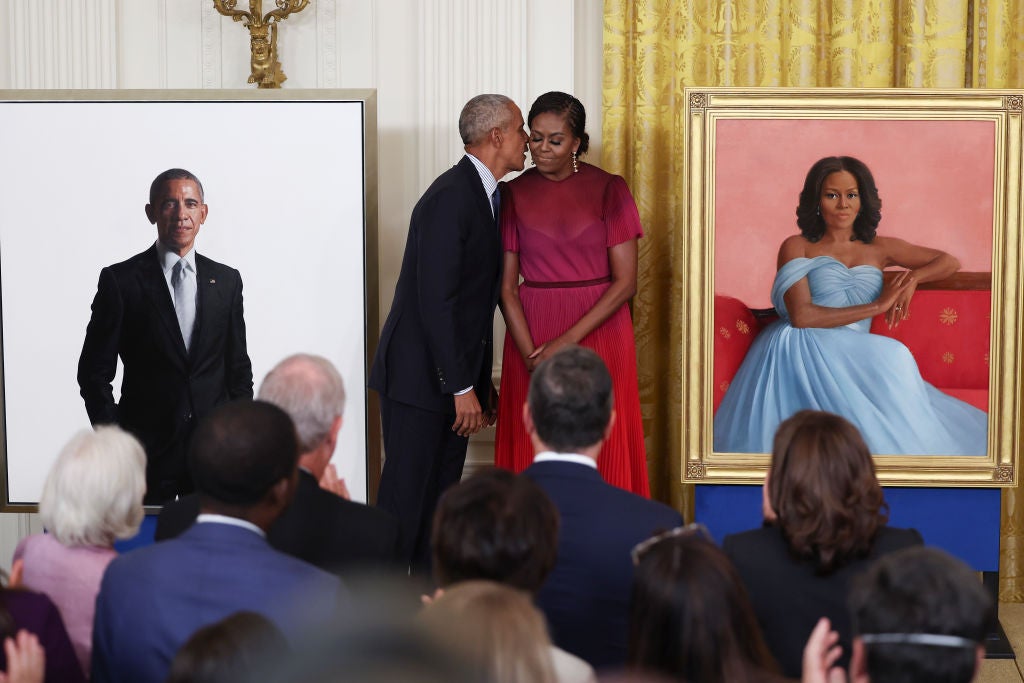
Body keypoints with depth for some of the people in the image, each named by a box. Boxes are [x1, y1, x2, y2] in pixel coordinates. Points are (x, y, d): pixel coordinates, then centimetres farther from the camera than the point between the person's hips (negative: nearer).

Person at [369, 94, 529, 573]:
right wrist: (462, 388, -21)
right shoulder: (450, 197, -17)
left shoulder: (485, 195, 13)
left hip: (454, 376, 9)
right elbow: (436, 300, -21)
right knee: (406, 501, -5)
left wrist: (481, 381, 15)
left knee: (442, 500, 11)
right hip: (419, 377, -9)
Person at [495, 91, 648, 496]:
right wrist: (531, 355, -12)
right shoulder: (515, 194, 3)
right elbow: (507, 286, 1)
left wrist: (568, 341, -14)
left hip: (598, 330, -1)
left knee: (602, 458, 1)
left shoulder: (608, 190, -2)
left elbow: (625, 281, -6)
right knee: (532, 456, 2)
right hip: (531, 333, 1)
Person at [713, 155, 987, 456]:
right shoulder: (796, 247, 8)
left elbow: (949, 262, 23)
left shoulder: (879, 249, 20)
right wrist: (876, 306, -6)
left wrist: (913, 277, 0)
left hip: (851, 357, 3)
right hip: (801, 349, -3)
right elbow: (801, 315, -7)